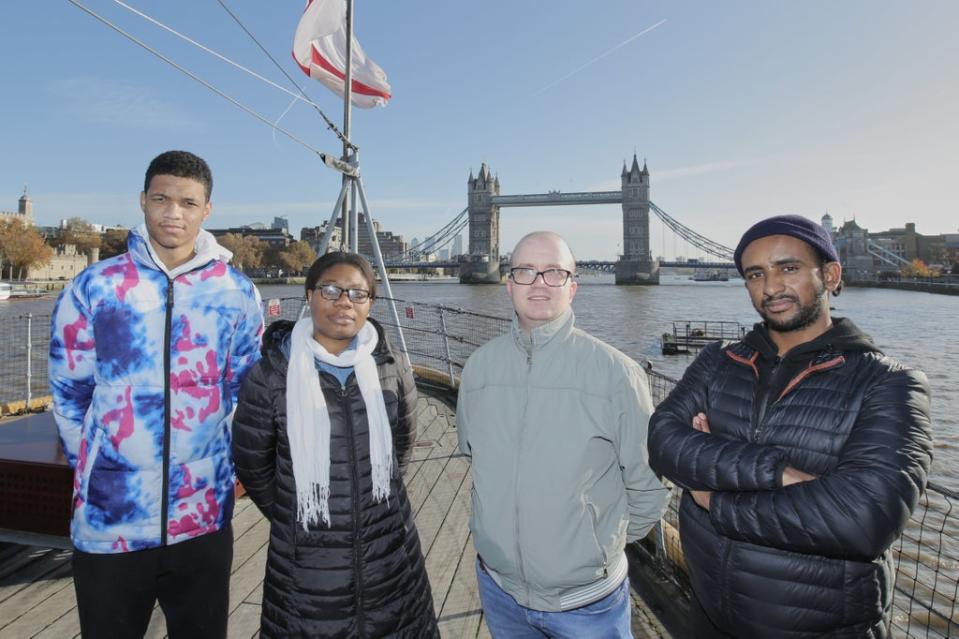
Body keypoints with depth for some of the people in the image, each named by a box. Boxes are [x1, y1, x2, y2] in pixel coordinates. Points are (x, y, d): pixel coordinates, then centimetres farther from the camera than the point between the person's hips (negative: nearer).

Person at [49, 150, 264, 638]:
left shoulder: (236, 293, -2)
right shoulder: (93, 288, -4)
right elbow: (69, 396, 2)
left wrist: (225, 467, 4)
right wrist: (96, 472, 5)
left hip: (205, 519, 1)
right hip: (108, 522, 0)